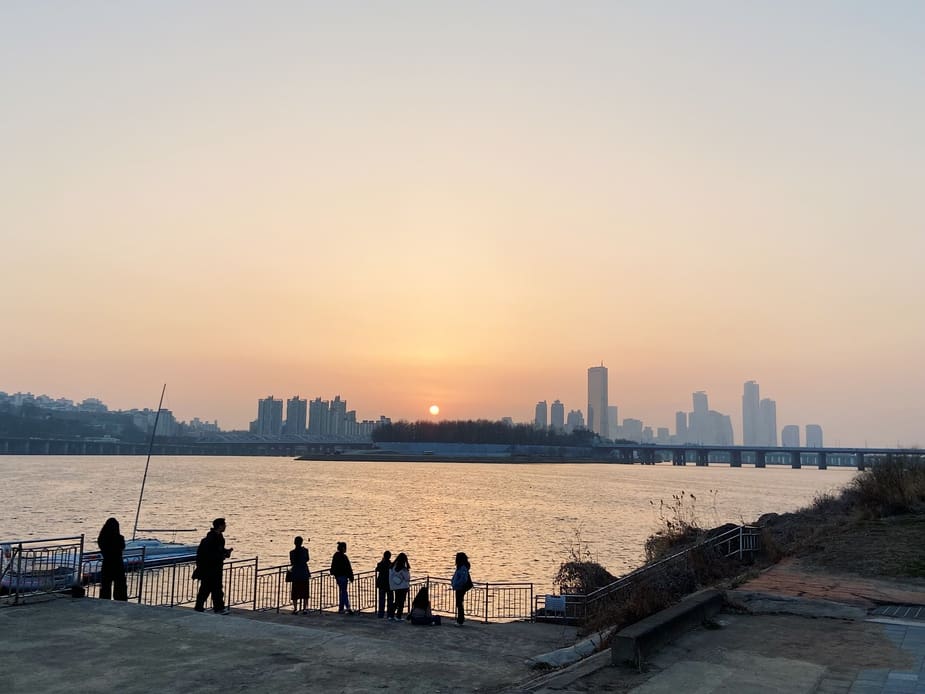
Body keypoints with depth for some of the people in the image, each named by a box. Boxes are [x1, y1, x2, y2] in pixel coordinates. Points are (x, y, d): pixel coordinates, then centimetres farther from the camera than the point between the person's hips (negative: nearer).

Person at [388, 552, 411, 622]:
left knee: (396, 602, 17)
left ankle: (391, 616, 14)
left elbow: (390, 577, 5)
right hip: (403, 587, -6)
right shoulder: (403, 569, -17)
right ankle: (398, 617, 4)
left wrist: (391, 586, 12)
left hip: (395, 587, 6)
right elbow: (407, 578, -11)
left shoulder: (392, 567, 0)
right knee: (401, 603, 4)